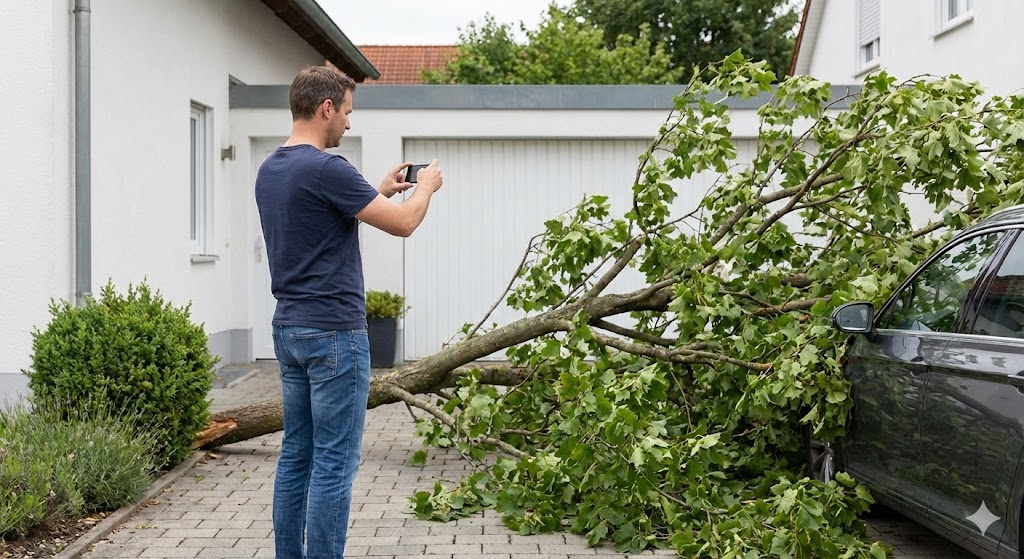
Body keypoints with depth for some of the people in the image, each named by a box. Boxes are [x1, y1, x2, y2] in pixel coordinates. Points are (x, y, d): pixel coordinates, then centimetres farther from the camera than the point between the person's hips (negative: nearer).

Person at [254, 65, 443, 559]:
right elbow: (402, 223, -13)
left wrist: (382, 190, 26)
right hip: (333, 333, -9)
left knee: (295, 457, 13)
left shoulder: (269, 171, 11)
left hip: (288, 330, 9)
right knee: (333, 464, -3)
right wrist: (426, 186, 7)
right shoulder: (325, 168, -18)